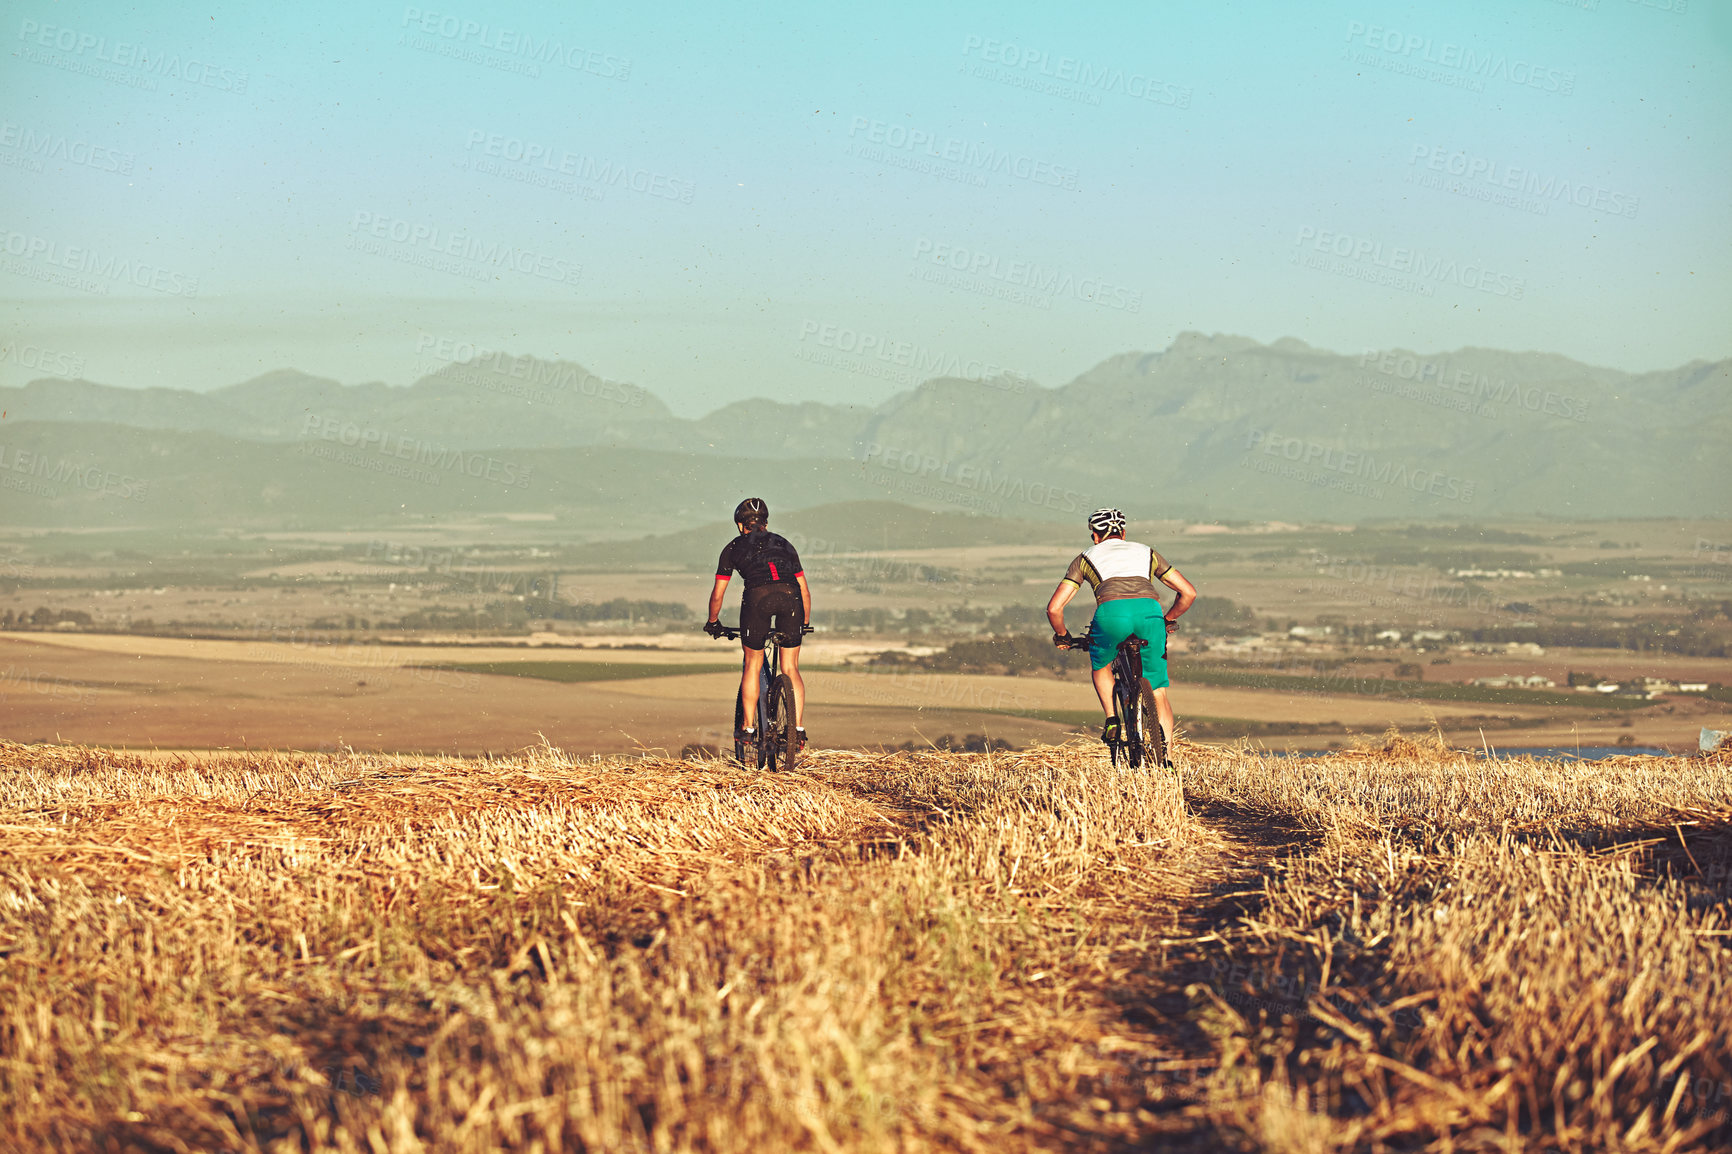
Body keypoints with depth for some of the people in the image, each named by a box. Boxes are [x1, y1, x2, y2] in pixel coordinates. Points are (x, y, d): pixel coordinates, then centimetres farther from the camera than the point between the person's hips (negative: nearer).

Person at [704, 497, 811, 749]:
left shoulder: (734, 547, 24)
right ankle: (799, 729, 5)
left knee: (752, 666, 16)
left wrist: (713, 623, 40)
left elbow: (717, 595, 23)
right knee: (791, 668, 12)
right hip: (790, 596, 2)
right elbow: (805, 590, 30)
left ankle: (748, 728, 18)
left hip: (757, 596, -2)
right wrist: (805, 623, 43)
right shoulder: (783, 543, 31)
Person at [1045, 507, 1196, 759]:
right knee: (1158, 692, 12)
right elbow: (1188, 592, 30)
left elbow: (1054, 608, 23)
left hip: (1112, 614, -1)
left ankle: (1111, 720, 15)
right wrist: (1168, 620, 47)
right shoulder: (1145, 552, 34)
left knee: (1101, 665, 32)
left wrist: (1061, 636, 42)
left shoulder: (1086, 557, 29)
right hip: (1149, 611, 1)